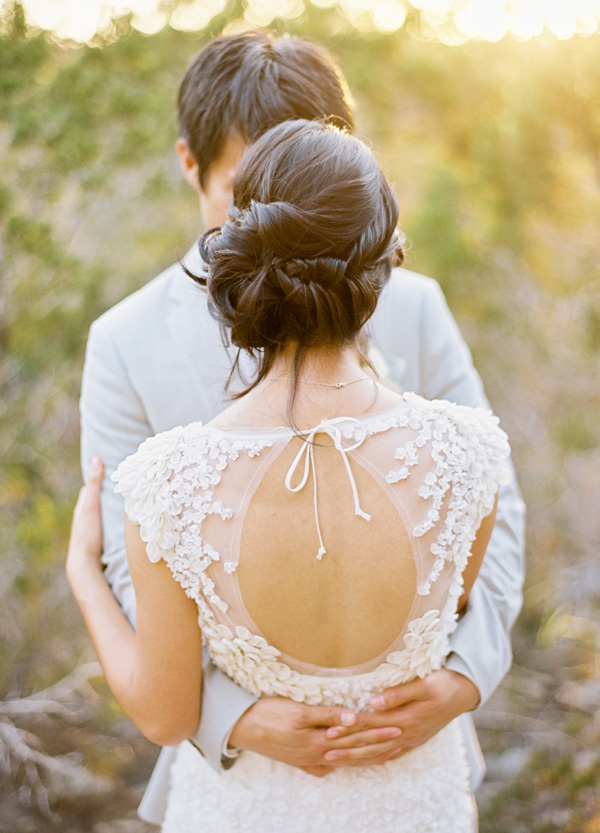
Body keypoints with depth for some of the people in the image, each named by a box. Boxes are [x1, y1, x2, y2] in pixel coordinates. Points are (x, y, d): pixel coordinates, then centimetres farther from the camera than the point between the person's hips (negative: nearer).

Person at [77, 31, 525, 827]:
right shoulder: (127, 344, -10)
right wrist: (239, 718, -24)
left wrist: (463, 675, -21)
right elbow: (135, 572, -11)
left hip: (404, 724, 1)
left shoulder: (411, 308, -7)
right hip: (231, 738, -1)